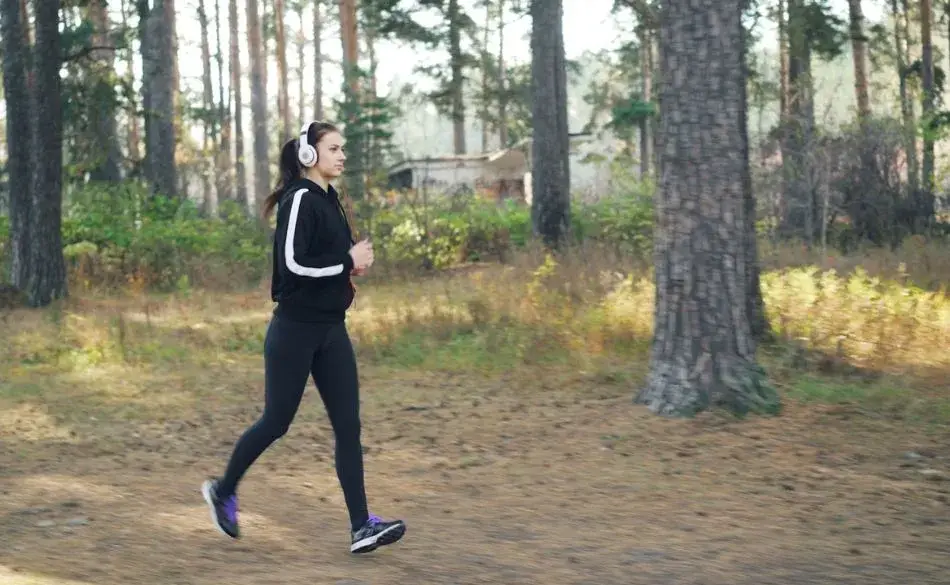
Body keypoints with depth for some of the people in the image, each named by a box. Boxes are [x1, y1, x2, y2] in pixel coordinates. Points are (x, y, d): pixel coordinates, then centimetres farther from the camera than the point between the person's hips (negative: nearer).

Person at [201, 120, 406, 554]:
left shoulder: (328, 200, 13)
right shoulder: (300, 199, -14)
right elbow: (293, 262, -23)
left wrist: (354, 262, 4)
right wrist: (348, 263, -14)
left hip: (331, 329, 8)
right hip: (295, 329, -8)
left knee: (348, 425, 0)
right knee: (276, 421, 4)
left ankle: (362, 527, -2)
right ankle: (223, 491, 27)